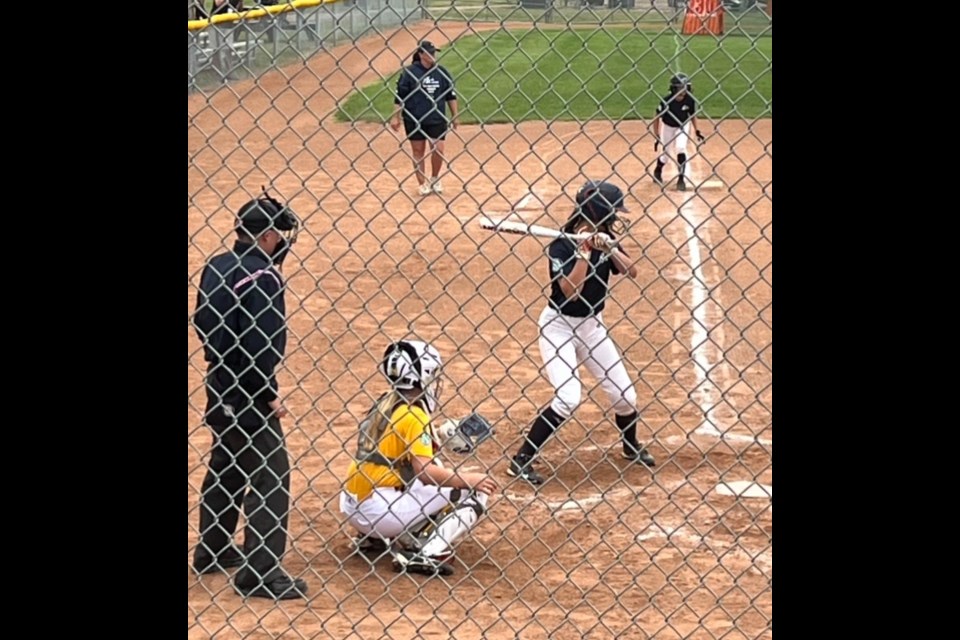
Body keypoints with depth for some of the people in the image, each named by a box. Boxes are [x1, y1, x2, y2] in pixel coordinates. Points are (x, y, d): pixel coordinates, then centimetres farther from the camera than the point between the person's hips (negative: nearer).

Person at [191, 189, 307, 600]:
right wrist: (269, 396, -15)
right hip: (247, 394, -9)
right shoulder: (262, 277, -20)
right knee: (271, 475, -5)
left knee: (226, 466, 23)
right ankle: (259, 573, -7)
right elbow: (260, 346, -23)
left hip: (220, 384, 9)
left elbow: (205, 324, 14)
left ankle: (213, 550, 36)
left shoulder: (216, 267, 6)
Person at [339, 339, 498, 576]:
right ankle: (422, 554, -15)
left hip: (353, 507, 9)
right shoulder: (414, 414, -11)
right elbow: (426, 472, -20)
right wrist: (469, 479, -11)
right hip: (379, 509, -9)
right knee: (473, 494, -4)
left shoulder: (384, 403, 13)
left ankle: (372, 538, 20)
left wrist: (432, 434, 17)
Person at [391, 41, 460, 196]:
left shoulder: (442, 72, 3)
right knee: (418, 151, 5)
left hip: (437, 119, 2)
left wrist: (455, 116, 8)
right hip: (414, 120, -2)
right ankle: (423, 184, 16)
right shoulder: (409, 72, -6)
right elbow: (399, 96, -3)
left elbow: (451, 95, 10)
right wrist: (396, 117, -6)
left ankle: (435, 179, 19)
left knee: (438, 149, -4)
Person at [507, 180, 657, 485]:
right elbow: (571, 291, -27)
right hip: (559, 326, -6)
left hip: (592, 325, 6)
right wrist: (584, 250, -30)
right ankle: (521, 460, -12)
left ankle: (631, 446, 38)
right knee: (567, 399, -20)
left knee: (624, 394, 9)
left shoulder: (604, 240, -1)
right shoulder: (560, 246, -19)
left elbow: (631, 272, -11)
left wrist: (610, 248, -26)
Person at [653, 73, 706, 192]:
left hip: (683, 126, 1)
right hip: (668, 127, -1)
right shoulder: (666, 100, -27)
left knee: (680, 148, -21)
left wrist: (697, 131, -7)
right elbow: (657, 118, -16)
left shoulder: (689, 100, -21)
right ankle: (658, 171, 42)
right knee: (666, 154, 7)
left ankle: (681, 179, -11)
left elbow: (692, 115, -1)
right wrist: (657, 137, -16)